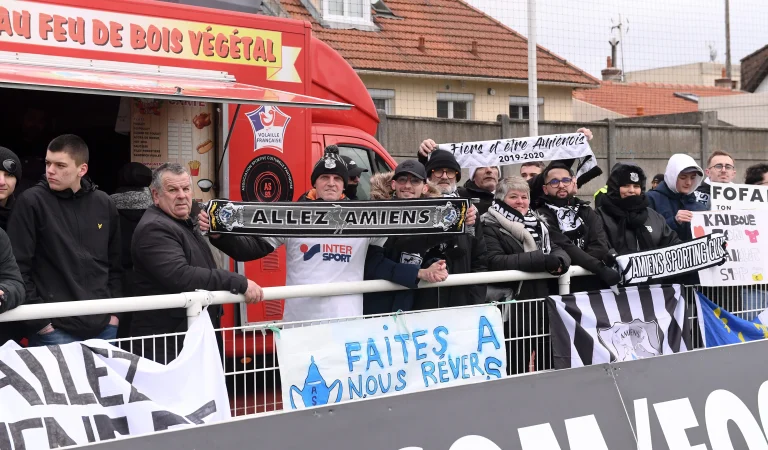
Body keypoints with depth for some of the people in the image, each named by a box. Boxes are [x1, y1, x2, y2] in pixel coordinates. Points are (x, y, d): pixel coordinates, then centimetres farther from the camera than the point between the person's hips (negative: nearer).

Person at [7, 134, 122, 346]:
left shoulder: (104, 204, 8)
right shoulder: (31, 202, -6)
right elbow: (19, 267, -7)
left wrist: (115, 312, 9)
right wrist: (39, 321, -10)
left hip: (104, 326, 4)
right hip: (55, 330, -4)